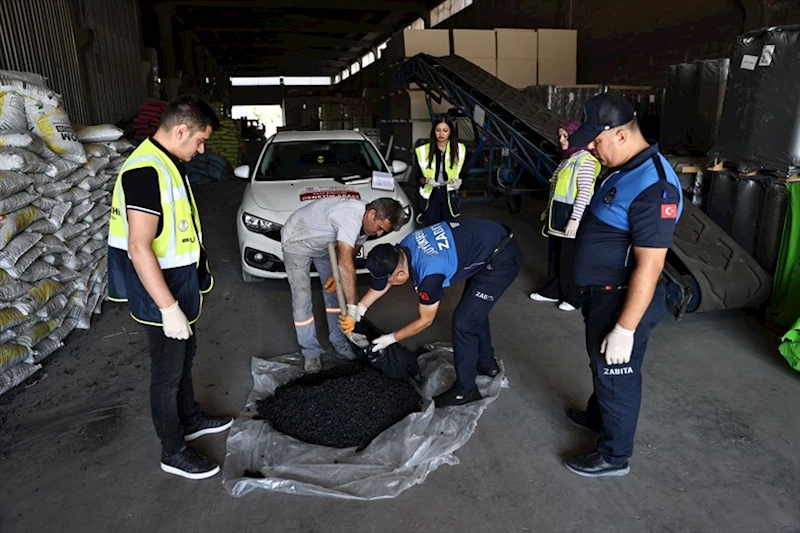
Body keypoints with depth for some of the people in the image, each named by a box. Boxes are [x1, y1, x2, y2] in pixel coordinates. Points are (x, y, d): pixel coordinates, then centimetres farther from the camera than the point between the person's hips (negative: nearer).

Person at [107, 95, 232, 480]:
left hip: (179, 283, 10)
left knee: (185, 354, 23)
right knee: (168, 372, 5)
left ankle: (190, 419, 44)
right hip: (160, 291, -10)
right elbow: (139, 247, -29)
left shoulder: (166, 163, 7)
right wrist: (169, 307, -27)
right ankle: (173, 452, 24)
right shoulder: (146, 172, -25)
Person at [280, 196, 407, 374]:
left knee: (335, 293, 6)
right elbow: (345, 263, -49)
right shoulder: (351, 217, -42)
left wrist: (338, 275, -18)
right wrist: (353, 307, -46)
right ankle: (310, 352, 7)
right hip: (297, 242, -7)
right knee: (302, 301, -9)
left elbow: (350, 255, 0)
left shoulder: (366, 220, -13)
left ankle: (339, 342, 21)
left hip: (323, 244, 8)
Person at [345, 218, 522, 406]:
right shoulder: (404, 247, -7)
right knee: (474, 310, 23)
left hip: (502, 259, -9)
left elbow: (425, 320, -11)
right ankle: (486, 363, 43)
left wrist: (390, 339, 0)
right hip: (493, 237, 9)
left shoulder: (429, 273, -29)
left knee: (463, 322, -4)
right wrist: (360, 308, 11)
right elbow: (382, 282, 13)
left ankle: (465, 389, 12)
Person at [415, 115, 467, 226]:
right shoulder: (423, 150, 0)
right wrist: (427, 180, -19)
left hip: (450, 196, 1)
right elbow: (418, 177, 3)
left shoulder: (460, 149, 2)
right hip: (430, 196, 0)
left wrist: (459, 181, -14)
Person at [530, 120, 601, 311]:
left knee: (569, 258, 0)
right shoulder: (567, 158, 14)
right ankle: (552, 291, 26)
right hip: (558, 213, 9)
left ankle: (573, 298, 13)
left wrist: (574, 219, -23)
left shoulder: (585, 159, -13)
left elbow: (584, 192, -18)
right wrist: (548, 209, 22)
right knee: (554, 254, 14)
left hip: (571, 214, -9)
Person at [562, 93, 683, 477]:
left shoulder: (653, 186, -26)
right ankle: (597, 416, 51)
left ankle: (614, 455, 29)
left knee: (617, 377, 8)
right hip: (602, 294, 9)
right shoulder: (623, 170, 5)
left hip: (623, 301, -9)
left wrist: (625, 329, -26)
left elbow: (649, 266, -28)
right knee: (600, 366, 27)